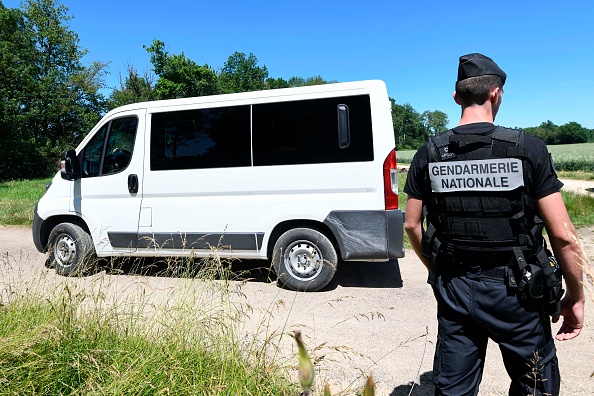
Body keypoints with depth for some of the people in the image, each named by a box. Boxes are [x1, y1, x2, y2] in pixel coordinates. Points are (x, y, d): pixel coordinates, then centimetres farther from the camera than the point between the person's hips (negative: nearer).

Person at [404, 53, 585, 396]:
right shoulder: (528, 149, -11)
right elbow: (562, 233, -12)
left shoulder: (429, 154, -3)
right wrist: (576, 295, 2)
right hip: (513, 291, -2)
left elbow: (413, 225, 2)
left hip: (454, 290, 3)